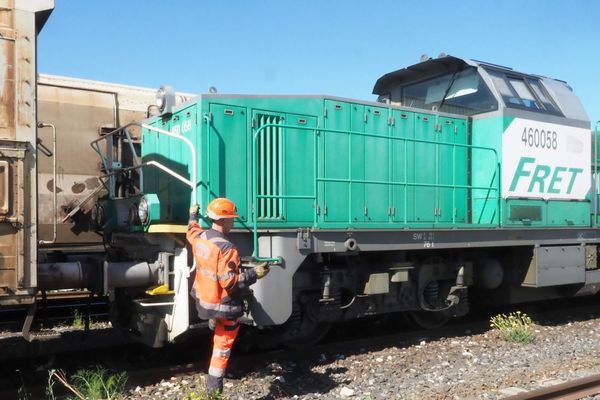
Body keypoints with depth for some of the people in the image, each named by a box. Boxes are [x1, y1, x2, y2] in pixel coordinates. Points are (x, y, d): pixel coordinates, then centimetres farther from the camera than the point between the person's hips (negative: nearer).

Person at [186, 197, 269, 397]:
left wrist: (193, 216, 42)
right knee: (222, 345, 7)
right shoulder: (226, 248, -28)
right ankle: (213, 388, 14)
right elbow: (229, 281, -30)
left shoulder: (199, 237, -3)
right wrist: (254, 273, -23)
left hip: (203, 300, 8)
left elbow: (191, 231, 24)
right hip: (223, 306, -8)